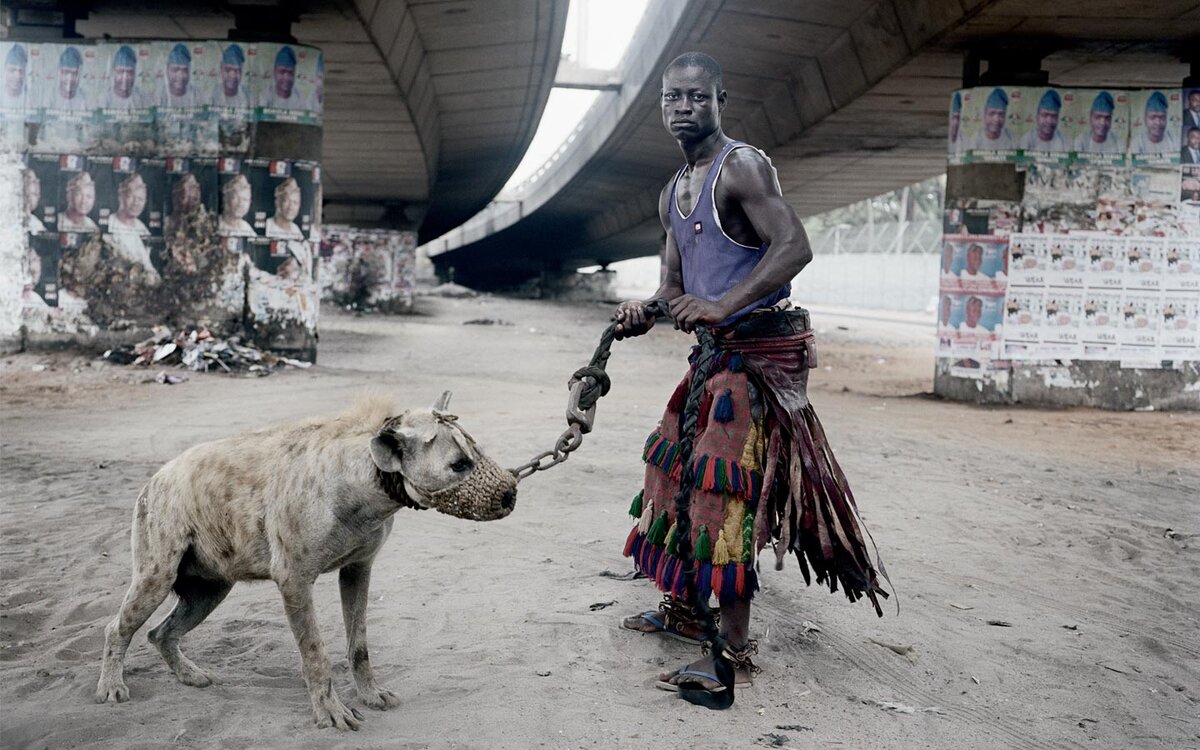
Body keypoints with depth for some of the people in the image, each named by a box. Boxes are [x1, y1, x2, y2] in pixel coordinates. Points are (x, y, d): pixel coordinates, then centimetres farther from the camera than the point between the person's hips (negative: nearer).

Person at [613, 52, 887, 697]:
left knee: (723, 486, -12)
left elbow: (794, 247, -23)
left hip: (762, 347, -9)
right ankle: (682, 609, 30)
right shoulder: (672, 194, 17)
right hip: (719, 352, 9)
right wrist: (643, 313, -2)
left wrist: (722, 306, -32)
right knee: (677, 468, 14)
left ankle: (733, 649, -3)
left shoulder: (741, 166, -11)